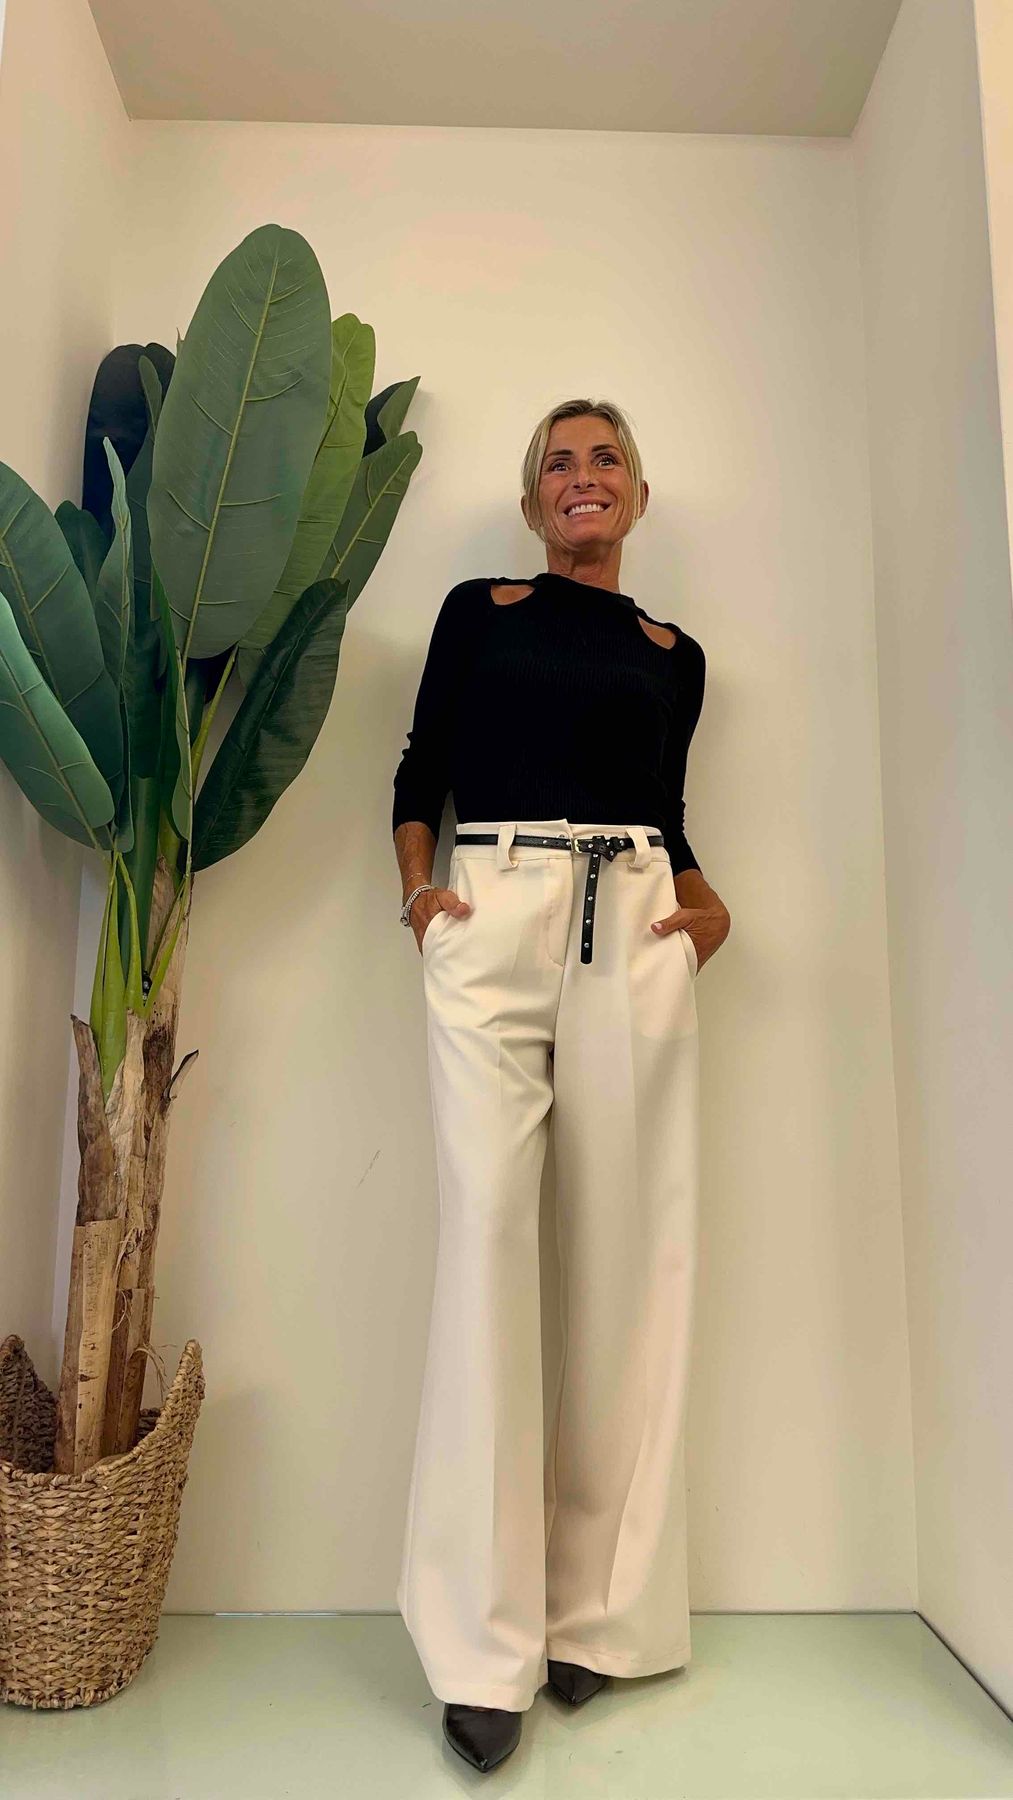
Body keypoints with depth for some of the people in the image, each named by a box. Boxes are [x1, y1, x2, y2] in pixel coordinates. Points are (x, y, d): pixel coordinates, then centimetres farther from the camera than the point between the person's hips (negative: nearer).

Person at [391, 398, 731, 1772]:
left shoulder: (674, 656, 20)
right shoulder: (479, 610, 16)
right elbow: (420, 768, 13)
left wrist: (710, 903, 3)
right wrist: (417, 888, -3)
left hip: (632, 926, 2)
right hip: (490, 920, -1)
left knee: (628, 1247, 0)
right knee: (485, 1234, -9)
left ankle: (602, 1610, 15)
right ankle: (485, 1644, 1)